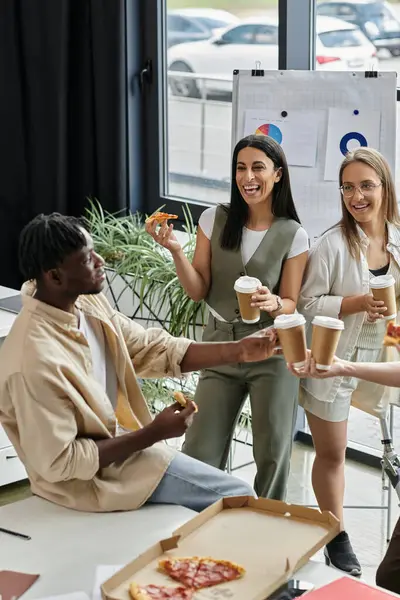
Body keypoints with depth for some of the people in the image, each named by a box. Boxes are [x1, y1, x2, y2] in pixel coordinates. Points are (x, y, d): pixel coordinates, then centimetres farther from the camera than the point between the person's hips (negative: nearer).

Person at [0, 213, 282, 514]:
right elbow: (58, 463, -27)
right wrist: (153, 434, -25)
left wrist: (239, 351, -11)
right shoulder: (36, 361, -33)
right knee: (237, 498, 0)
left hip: (118, 439, 8)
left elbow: (154, 349, 0)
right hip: (92, 475, -8)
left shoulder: (88, 302, -8)